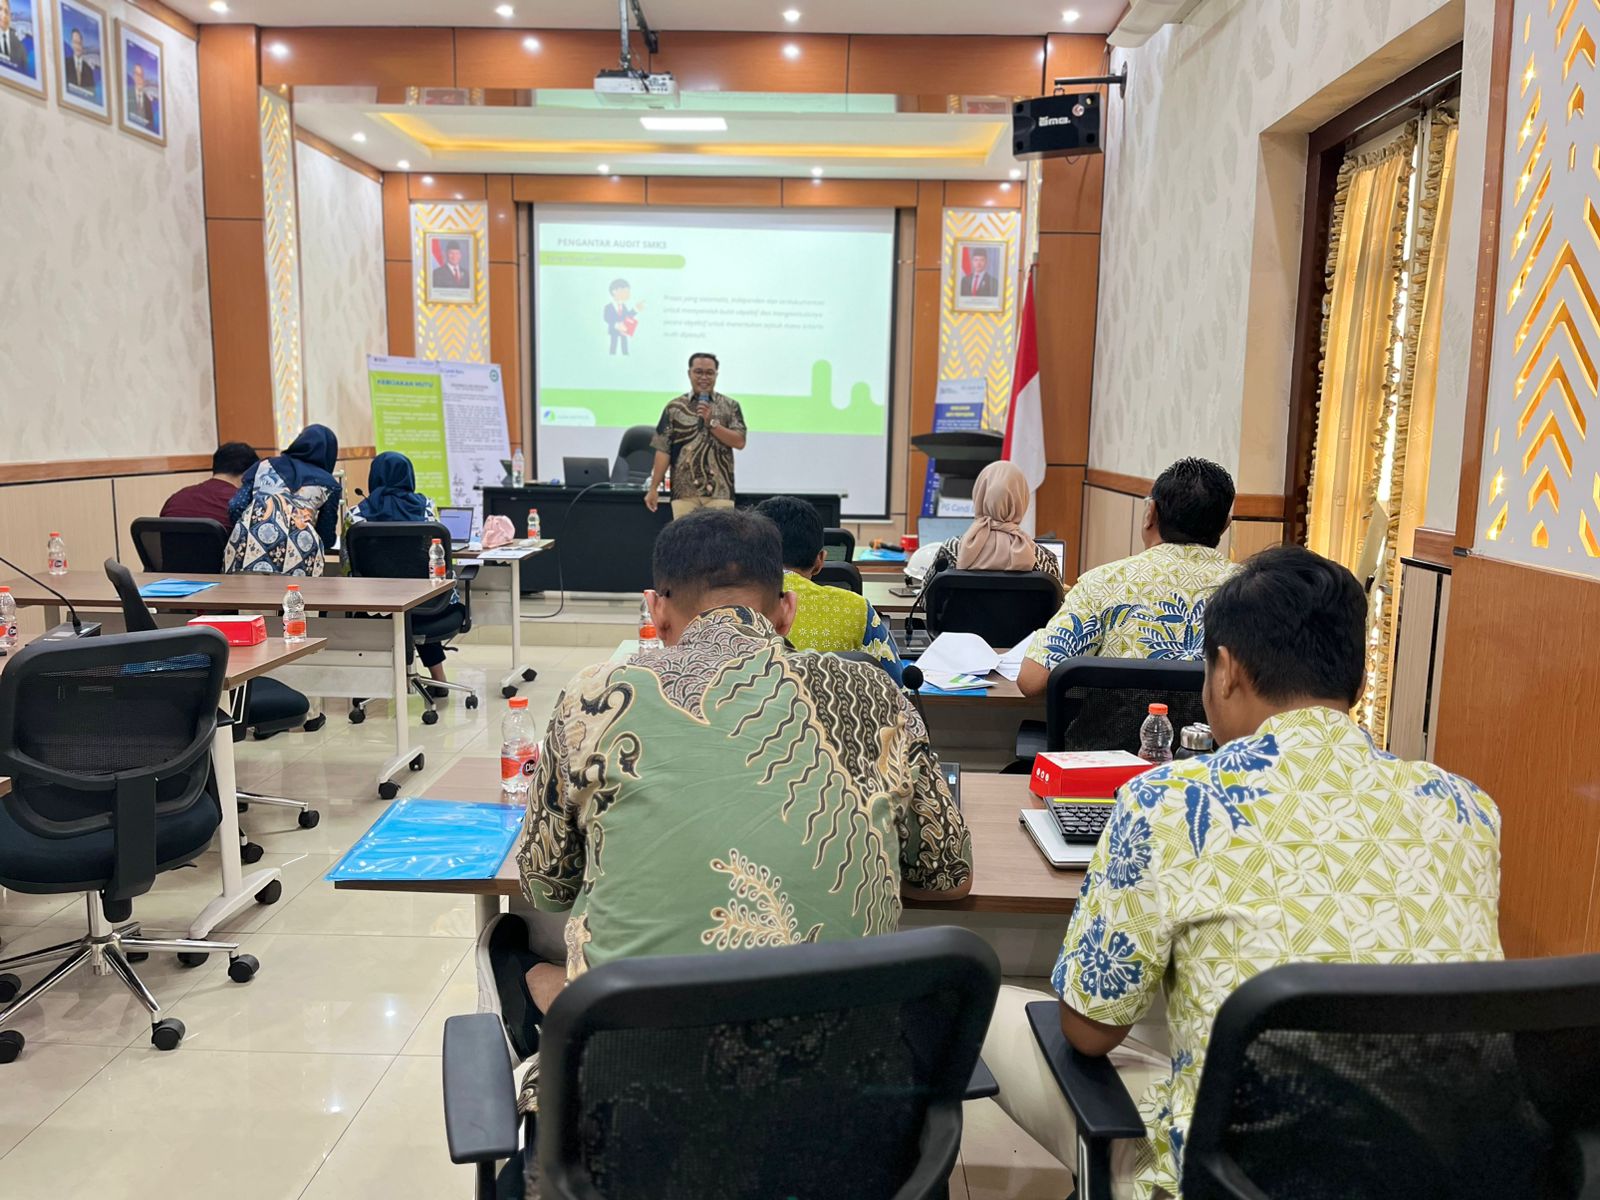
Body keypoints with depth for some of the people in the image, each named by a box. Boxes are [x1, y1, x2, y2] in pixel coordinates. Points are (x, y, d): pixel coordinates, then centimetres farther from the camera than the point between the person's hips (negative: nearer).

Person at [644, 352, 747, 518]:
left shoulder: (730, 406, 8)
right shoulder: (674, 408, 7)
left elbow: (739, 442, -2)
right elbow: (663, 450, 4)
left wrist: (711, 422, -11)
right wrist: (653, 488, -1)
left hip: (719, 492, 0)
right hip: (684, 492, 0)